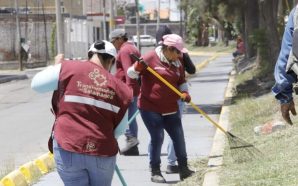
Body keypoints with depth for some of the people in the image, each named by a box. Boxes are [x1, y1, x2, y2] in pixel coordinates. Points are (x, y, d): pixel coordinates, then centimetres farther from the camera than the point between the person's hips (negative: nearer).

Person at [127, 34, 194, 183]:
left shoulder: (177, 64, 8)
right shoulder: (150, 58, -11)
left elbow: (182, 82, 20)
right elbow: (131, 73, -11)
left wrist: (184, 92, 0)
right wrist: (139, 66, -32)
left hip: (170, 109, 6)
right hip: (150, 108, -6)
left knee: (179, 137, 7)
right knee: (157, 137, -7)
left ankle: (183, 169, 18)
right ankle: (155, 172, 6)